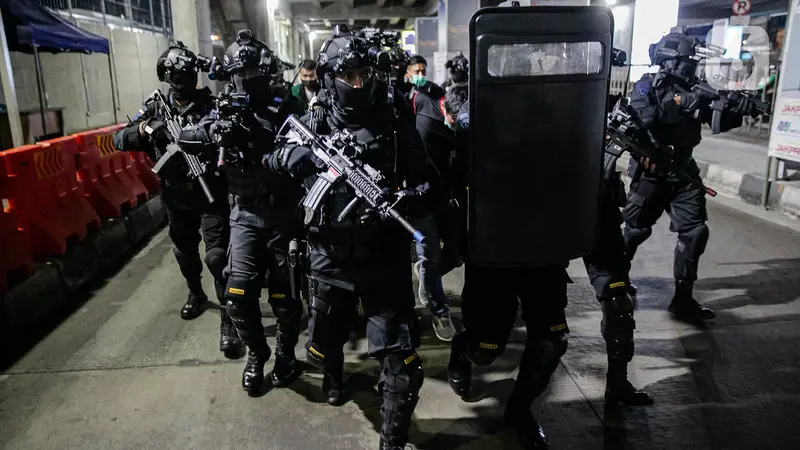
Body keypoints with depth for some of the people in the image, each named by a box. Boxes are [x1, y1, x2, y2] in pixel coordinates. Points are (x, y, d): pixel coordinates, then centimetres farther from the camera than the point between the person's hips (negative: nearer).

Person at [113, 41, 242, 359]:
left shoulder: (210, 104, -8)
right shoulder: (155, 109, 2)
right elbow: (119, 140, -4)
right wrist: (144, 128, -24)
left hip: (211, 194, -4)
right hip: (176, 197, 5)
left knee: (218, 256, -11)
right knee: (185, 251, 21)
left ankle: (229, 321, -2)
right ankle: (196, 295, 46)